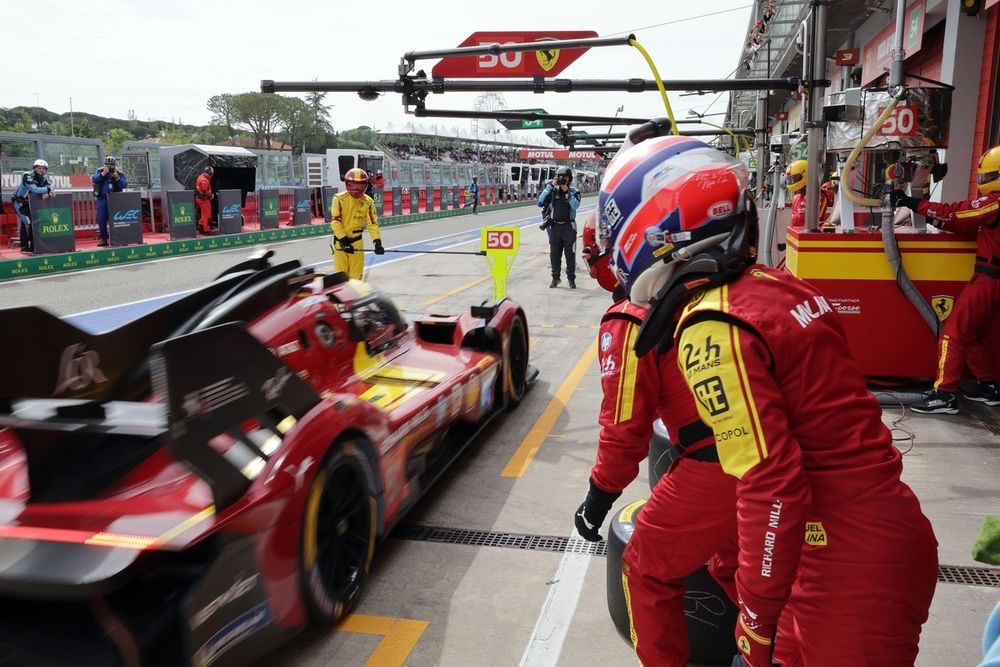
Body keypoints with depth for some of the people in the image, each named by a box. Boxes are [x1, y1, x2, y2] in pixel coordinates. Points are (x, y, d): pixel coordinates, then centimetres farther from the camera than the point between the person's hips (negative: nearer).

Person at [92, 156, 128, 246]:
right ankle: (103, 238, 7)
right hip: (102, 199, 1)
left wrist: (117, 177, -22)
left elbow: (124, 185, -10)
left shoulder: (119, 173, 1)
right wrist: (103, 174, -22)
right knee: (102, 219, 0)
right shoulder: (100, 171, 4)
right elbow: (94, 179, -12)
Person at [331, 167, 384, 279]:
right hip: (341, 241, -2)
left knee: (356, 276, 5)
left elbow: (372, 223, -7)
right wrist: (344, 241, -20)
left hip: (356, 241, 2)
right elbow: (336, 221, -13)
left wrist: (377, 242, -19)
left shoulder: (368, 202, -5)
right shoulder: (339, 199, -11)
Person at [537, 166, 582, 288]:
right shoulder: (552, 191, 4)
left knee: (570, 253, 0)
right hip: (555, 226, 2)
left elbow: (576, 205, -19)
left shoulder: (574, 192, -1)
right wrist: (550, 186, -13)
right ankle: (555, 278, 17)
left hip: (569, 227, -2)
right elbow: (540, 203, -9)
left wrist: (567, 192, -25)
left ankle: (571, 278, 8)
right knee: (554, 254, 7)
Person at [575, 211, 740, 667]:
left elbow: (625, 428, -8)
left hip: (715, 467, -7)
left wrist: (600, 497, 6)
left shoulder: (629, 322, -10)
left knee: (647, 570, 17)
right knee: (733, 564, 31)